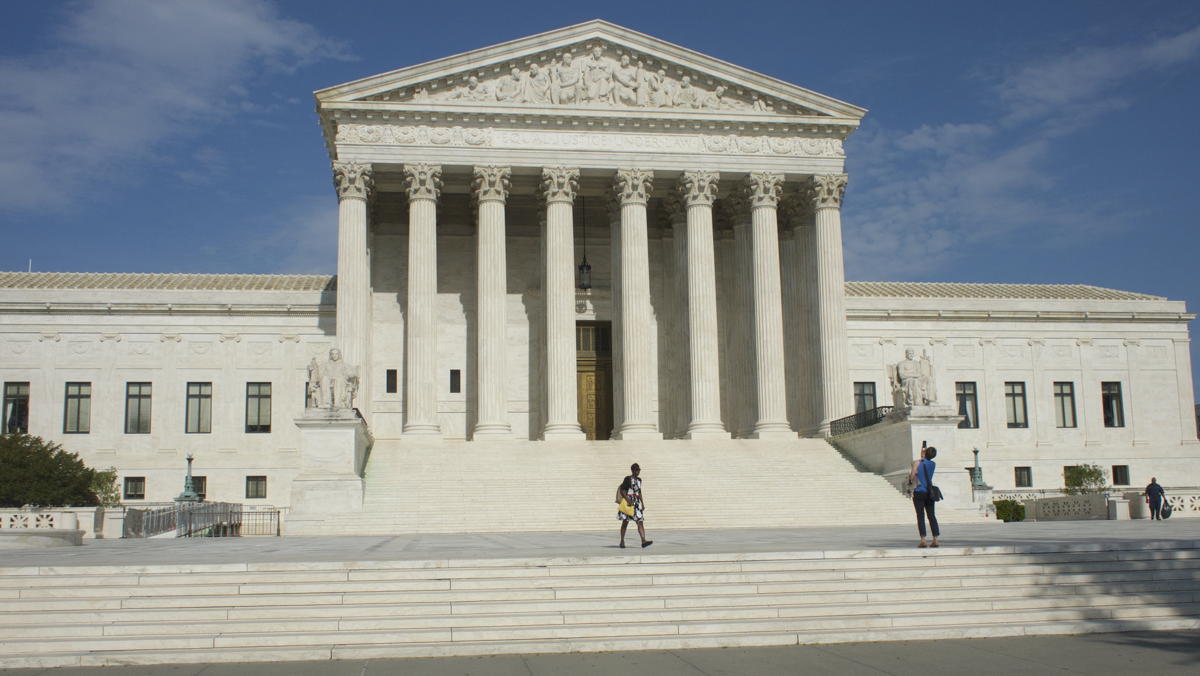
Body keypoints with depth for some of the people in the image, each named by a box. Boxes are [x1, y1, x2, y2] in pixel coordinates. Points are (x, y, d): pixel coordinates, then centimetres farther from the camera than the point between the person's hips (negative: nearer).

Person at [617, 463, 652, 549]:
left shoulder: (639, 480, 14)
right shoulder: (628, 479, -6)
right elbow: (622, 491, -10)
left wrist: (642, 503, 18)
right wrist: (628, 500, -19)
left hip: (636, 503, 6)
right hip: (628, 503, -6)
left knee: (640, 522, -8)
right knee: (625, 522, 4)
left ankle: (643, 541, -18)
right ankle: (622, 542, 13)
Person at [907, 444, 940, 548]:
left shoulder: (917, 463, -8)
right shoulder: (933, 464, 6)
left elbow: (912, 477, -12)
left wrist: (910, 475, 9)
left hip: (919, 492, -4)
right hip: (929, 492, 4)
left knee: (920, 516, -4)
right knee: (932, 515, 7)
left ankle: (923, 540, -10)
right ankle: (935, 539, 3)